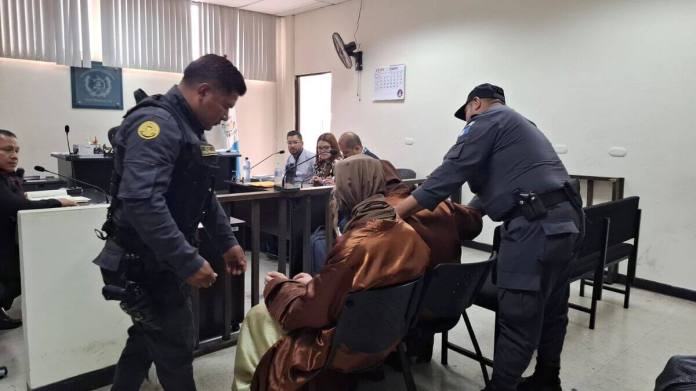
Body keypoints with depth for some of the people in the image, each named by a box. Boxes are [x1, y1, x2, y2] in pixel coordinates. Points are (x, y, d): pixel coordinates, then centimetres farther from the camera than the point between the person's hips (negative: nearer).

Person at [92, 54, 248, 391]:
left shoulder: (188, 127, 12)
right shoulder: (155, 123, -21)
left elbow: (203, 196, 19)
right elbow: (142, 202, -32)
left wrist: (227, 242, 16)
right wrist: (189, 262, -29)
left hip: (163, 260, 10)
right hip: (145, 264, -10)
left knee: (147, 341, 22)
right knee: (174, 349, 5)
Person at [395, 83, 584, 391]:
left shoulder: (488, 119, 0)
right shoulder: (519, 124, 29)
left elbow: (451, 171, -10)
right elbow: (495, 183, 27)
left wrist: (395, 213, -9)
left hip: (536, 224, -10)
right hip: (565, 218, 11)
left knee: (517, 318, -3)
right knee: (551, 309, 21)